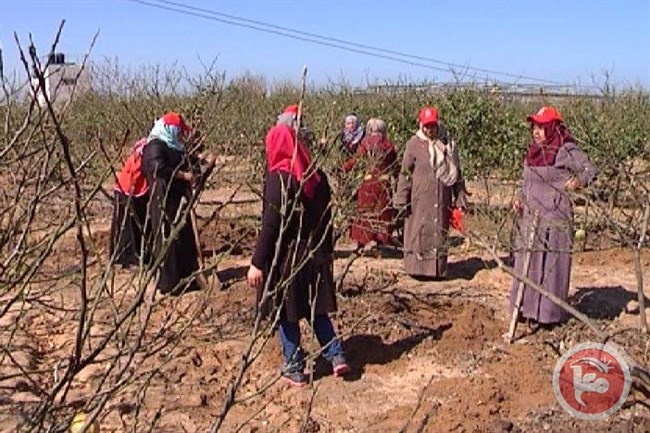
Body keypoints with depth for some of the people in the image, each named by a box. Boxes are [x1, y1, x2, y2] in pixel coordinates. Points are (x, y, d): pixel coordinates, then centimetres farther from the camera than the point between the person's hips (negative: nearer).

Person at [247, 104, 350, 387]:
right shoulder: (316, 175, 2)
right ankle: (336, 355, 15)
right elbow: (325, 217, 9)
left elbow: (270, 225, -19)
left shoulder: (279, 177, -17)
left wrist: (258, 263, -15)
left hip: (285, 257, -6)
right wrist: (326, 250, 21)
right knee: (315, 308, 21)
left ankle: (295, 370, 15)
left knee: (285, 313, 8)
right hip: (314, 254, 6)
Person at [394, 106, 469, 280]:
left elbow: (457, 173, 11)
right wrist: (402, 200, -6)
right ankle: (418, 268, 11)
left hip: (442, 200, 3)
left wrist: (460, 199, 7)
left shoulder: (448, 144, 6)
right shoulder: (414, 144, -3)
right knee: (419, 232, 1)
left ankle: (439, 269, 18)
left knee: (440, 233, 8)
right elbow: (405, 173, -1)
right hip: (420, 199, -3)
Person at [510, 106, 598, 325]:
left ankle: (550, 313, 11)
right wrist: (519, 199, 7)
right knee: (526, 264, 10)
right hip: (531, 218, 7)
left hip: (555, 218, -7)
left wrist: (579, 181, -27)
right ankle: (527, 308, 22)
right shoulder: (532, 152, 12)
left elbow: (591, 170, -12)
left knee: (552, 265, 0)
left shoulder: (566, 151, -9)